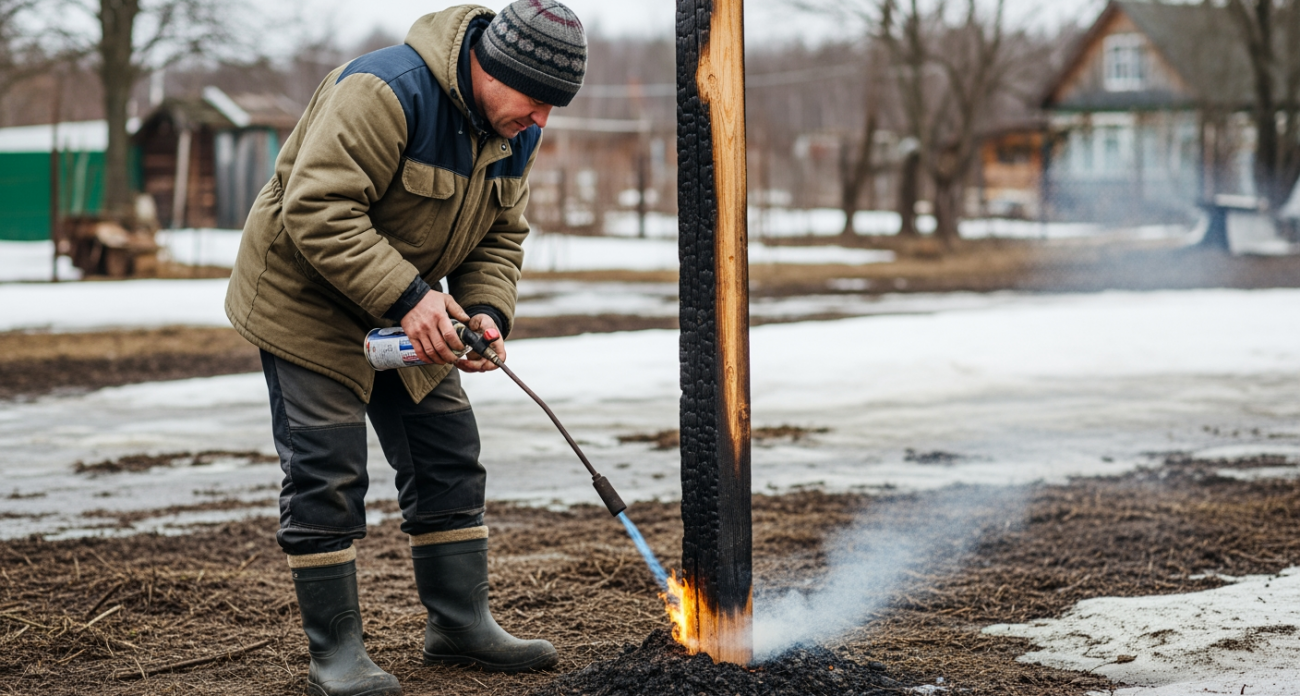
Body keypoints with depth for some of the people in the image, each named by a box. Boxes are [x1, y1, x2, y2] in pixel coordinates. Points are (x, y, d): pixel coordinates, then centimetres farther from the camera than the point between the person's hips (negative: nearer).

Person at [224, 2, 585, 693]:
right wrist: (407, 298, -37)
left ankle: (460, 623, 19)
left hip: (409, 316, 8)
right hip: (306, 297, -8)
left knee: (448, 459, 8)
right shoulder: (385, 91, -30)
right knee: (327, 474, -9)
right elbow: (316, 211, -34)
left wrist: (487, 313, -15)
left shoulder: (514, 133, -2)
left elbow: (501, 237, 5)